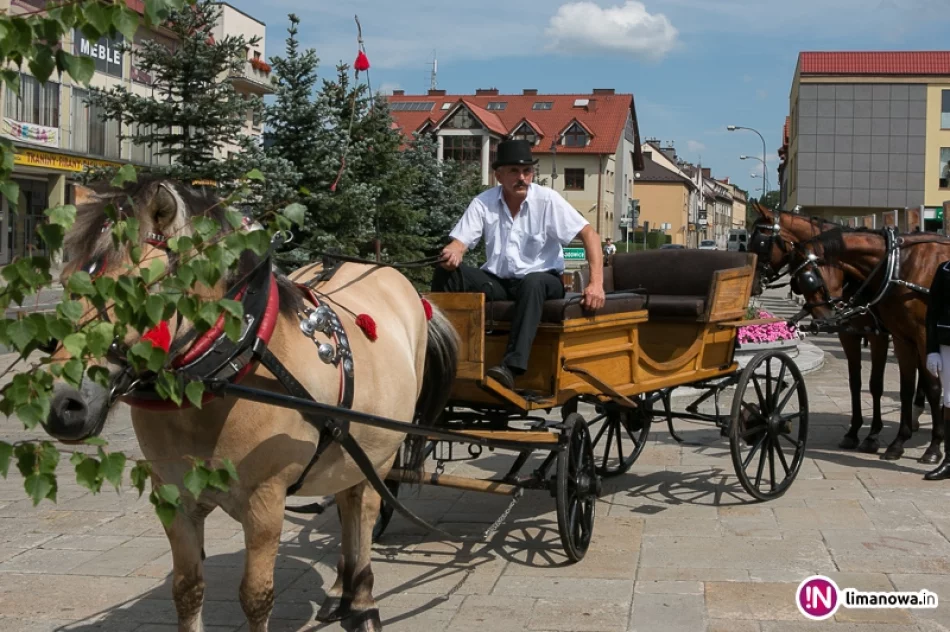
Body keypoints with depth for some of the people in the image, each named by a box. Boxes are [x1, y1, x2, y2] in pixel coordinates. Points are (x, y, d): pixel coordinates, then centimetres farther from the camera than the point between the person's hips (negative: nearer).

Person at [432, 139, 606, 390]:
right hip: (497, 282, 3)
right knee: (446, 272, -20)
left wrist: (596, 284, -25)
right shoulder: (483, 202, -1)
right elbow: (460, 241, -5)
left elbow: (589, 234, -12)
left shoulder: (547, 200, -9)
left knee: (532, 283, -39)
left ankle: (512, 367, -47)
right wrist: (452, 253, -32)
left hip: (542, 281, -3)